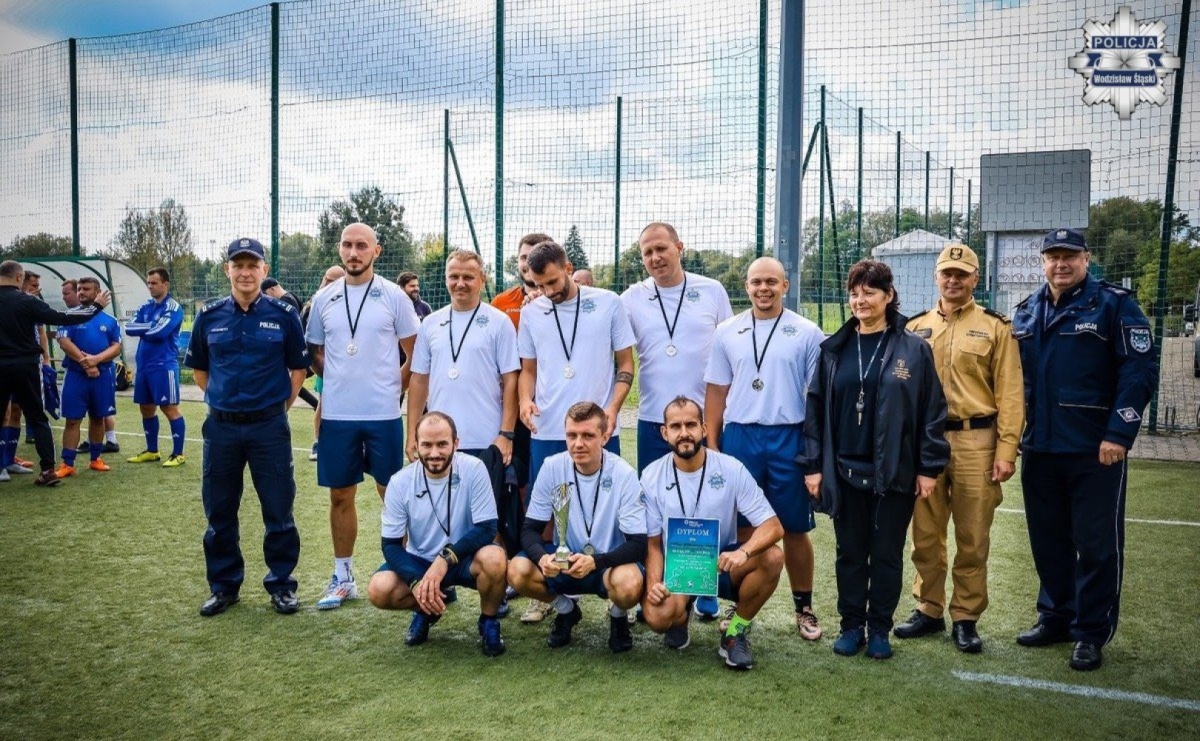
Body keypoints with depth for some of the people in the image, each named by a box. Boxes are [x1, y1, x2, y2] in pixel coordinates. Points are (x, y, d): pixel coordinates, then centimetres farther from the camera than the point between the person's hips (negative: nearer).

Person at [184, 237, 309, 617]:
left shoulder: (283, 314, -2)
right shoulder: (209, 315, 4)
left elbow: (298, 368, 5)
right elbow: (198, 368, 16)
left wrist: (278, 407, 2)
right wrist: (221, 400, 10)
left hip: (269, 426, -2)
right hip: (221, 427, 3)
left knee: (279, 511, 4)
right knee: (219, 512, 11)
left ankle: (281, 584, 18)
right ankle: (224, 585, 26)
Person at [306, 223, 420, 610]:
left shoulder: (394, 296, -2)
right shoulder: (324, 299, 6)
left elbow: (415, 354, 3)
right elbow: (315, 353, 17)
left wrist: (392, 387, 1)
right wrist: (342, 379, 9)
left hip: (384, 414, -3)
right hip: (337, 415, 3)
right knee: (340, 496, 9)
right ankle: (343, 577, 21)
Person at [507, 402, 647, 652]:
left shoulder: (623, 474, -18)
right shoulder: (552, 467, -12)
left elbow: (638, 544, -19)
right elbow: (530, 529, -7)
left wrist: (595, 561, -36)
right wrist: (542, 557, -30)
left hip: (609, 561, -3)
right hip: (565, 558, 3)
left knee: (629, 583, -36)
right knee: (517, 571, -24)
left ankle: (618, 616, 4)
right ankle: (566, 608, 9)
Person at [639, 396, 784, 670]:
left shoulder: (731, 469, -10)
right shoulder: (652, 477, -8)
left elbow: (773, 526, -14)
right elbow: (652, 542, -2)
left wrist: (743, 552, -35)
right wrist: (654, 583, -22)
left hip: (722, 563, 1)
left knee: (772, 557, -29)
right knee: (657, 616, -32)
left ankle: (736, 633, -4)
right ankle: (681, 616, 10)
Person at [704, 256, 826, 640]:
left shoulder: (807, 333, 0)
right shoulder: (727, 332, 6)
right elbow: (716, 392, 9)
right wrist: (711, 444, 4)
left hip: (789, 438, -1)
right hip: (739, 436, 2)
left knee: (795, 529, 7)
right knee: (740, 527, 6)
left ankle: (804, 608, 21)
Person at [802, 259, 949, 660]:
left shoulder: (913, 349, -2)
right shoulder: (834, 349, 5)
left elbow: (932, 411, -2)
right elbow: (815, 408, 5)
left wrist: (929, 468, -6)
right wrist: (813, 465, 0)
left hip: (894, 473, -2)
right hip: (844, 470, 2)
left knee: (887, 554, 8)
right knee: (850, 552, 11)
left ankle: (879, 629, 21)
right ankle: (851, 626, 23)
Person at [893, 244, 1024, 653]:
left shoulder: (995, 326, 2)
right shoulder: (916, 327, 10)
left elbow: (1009, 393, -2)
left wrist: (1007, 450, -9)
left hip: (975, 443, -2)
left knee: (972, 538, 5)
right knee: (925, 534, 9)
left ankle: (966, 618, 17)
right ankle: (928, 610, 23)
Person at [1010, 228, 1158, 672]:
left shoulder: (1114, 304, -5)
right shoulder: (1027, 312, 12)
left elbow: (1140, 371, -10)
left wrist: (1119, 434, -16)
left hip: (1096, 451, -5)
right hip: (1039, 449, 6)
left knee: (1097, 545, 2)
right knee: (1048, 540, 14)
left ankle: (1092, 633, 14)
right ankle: (1055, 616, 29)